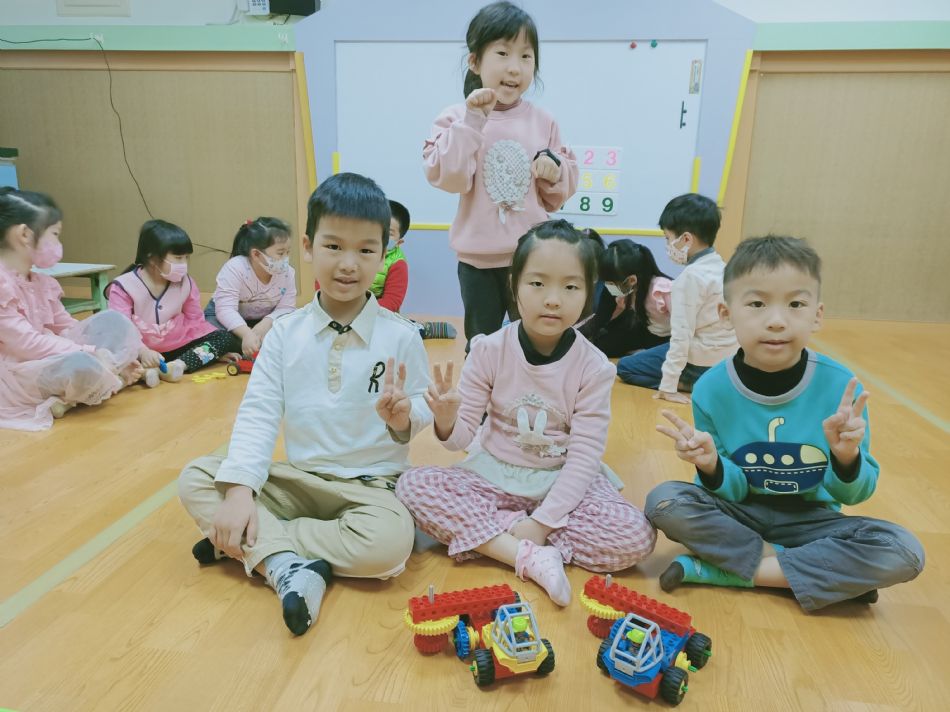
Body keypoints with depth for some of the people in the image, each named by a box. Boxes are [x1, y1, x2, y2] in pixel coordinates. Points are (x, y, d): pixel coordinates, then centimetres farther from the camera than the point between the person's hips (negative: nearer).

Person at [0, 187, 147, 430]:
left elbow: (68, 328, 11)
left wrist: (106, 355, 0)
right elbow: (24, 342, -24)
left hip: (50, 361, 9)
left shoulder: (42, 283, 9)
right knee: (82, 365, -39)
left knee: (114, 322, -1)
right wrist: (90, 352, -25)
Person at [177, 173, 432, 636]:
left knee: (390, 541, -33)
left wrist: (403, 416, -27)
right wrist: (240, 489, -18)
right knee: (195, 480, -12)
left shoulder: (401, 338, -9)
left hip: (369, 485, -2)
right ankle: (288, 564, -25)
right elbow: (258, 413, -6)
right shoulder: (285, 333, -2)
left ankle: (250, 543, -14)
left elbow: (423, 412, -2)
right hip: (297, 479, 3)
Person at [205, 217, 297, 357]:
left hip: (262, 321, 4)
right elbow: (226, 309, -35)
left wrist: (267, 323, -37)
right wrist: (247, 334, -52)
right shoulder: (235, 268, -28)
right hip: (225, 317, -3)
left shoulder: (287, 272, -15)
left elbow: (286, 308, -15)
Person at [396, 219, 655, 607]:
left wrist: (542, 521, -22)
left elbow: (584, 457, -14)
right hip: (493, 475, 1)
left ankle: (483, 535, -18)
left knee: (636, 536, -25)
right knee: (413, 485, -24)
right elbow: (462, 437, -8)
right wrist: (446, 421, -32)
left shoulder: (594, 367, -14)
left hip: (563, 483, 0)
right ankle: (530, 557, -25)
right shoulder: (490, 350, -12)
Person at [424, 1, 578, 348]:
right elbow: (447, 177, -18)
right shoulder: (457, 118, -5)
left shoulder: (543, 122, 2)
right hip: (478, 258, -1)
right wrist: (471, 121, -21)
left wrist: (555, 168, -14)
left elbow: (562, 190, 7)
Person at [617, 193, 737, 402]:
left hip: (701, 361, -9)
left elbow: (682, 334, -23)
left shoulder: (690, 276, -21)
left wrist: (668, 385, -21)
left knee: (625, 366, 2)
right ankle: (699, 382, 11)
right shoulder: (721, 267, 4)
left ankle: (689, 384, -6)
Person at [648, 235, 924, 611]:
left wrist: (846, 457, -28)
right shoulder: (711, 389, -16)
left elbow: (852, 494, -6)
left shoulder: (841, 386, -16)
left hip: (809, 518, 1)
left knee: (904, 551, -25)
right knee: (664, 501, -27)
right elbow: (730, 491, -8)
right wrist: (712, 466, -30)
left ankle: (717, 569, -19)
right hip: (738, 513, 0)